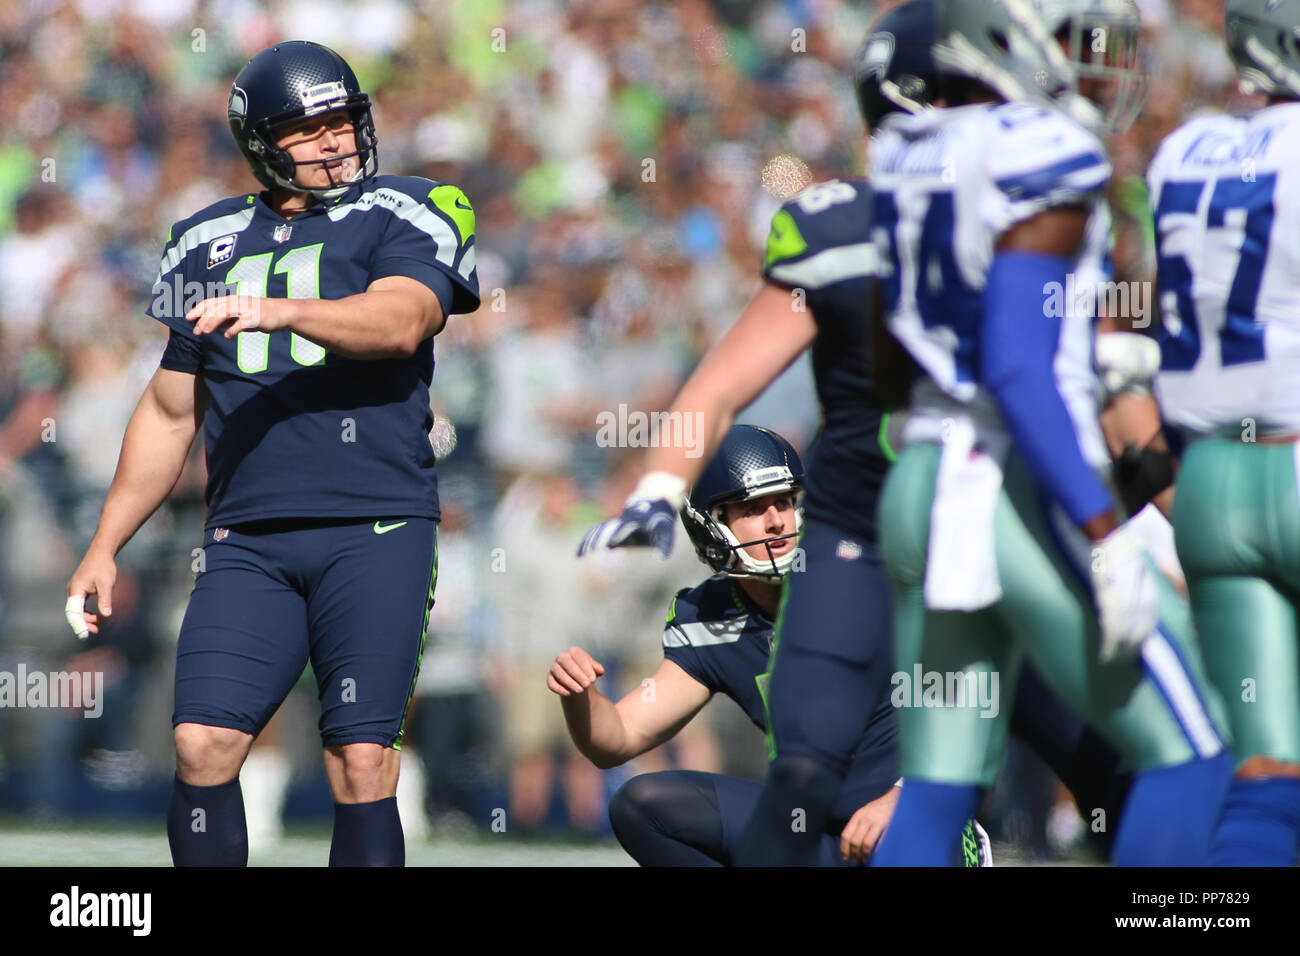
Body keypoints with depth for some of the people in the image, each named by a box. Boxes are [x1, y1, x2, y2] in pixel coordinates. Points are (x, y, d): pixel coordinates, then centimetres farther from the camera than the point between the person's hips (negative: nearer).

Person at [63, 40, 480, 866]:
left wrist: (277, 309, -32)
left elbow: (400, 322, -17)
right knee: (203, 745, -9)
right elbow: (170, 414, 24)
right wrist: (105, 548, 21)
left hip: (374, 527, -4)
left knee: (362, 763, -9)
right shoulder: (212, 244, 18)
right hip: (248, 540, 4)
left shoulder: (401, 217, 5)